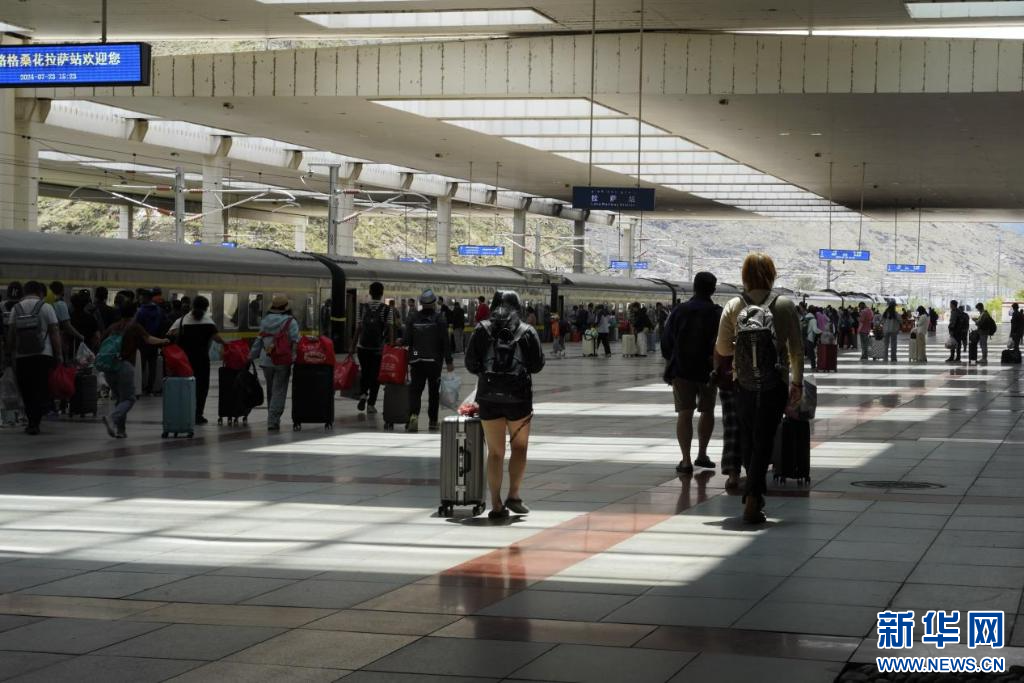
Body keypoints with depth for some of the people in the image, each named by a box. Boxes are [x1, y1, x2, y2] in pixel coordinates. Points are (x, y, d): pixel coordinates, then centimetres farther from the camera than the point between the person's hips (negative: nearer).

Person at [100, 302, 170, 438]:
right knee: (128, 399, 0)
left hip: (109, 366, 5)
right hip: (125, 366, -5)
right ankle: (112, 417, -25)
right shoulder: (135, 327, 3)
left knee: (119, 398, 19)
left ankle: (120, 430, 13)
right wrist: (163, 341, 4)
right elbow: (149, 339, -10)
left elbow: (102, 347, 16)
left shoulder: (112, 328, 17)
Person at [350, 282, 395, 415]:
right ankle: (371, 404, 6)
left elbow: (358, 328, 1)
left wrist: (353, 347, 6)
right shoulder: (387, 310, -3)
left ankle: (363, 394, -1)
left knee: (364, 373, 20)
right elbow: (390, 329, -7)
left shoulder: (363, 308, 1)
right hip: (379, 348, -1)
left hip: (362, 347, 1)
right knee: (375, 375, 7)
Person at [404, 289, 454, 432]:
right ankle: (433, 421, 14)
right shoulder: (439, 320, -6)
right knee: (433, 391, 9)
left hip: (416, 361, 1)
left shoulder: (412, 319, 1)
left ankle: (413, 414, -22)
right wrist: (449, 362, -3)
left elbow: (407, 340, 1)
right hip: (434, 361, -1)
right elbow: (445, 343, -8)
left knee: (415, 389, 1)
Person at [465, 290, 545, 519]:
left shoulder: (482, 330, 1)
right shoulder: (527, 332, -1)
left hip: (489, 397, 1)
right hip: (519, 397, -1)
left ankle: (496, 505, 5)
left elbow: (471, 364, -1)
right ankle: (514, 495, 2)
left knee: (495, 452, 7)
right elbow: (537, 365, 1)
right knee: (519, 447, 13)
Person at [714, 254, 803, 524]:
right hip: (775, 382, -2)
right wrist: (798, 382, 8)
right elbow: (796, 349, -1)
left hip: (743, 382, 2)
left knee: (747, 438, 17)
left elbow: (722, 349, 1)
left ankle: (754, 493, 29)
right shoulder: (785, 306, -2)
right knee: (764, 440, -1)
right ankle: (753, 498, -12)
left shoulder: (733, 307, 0)